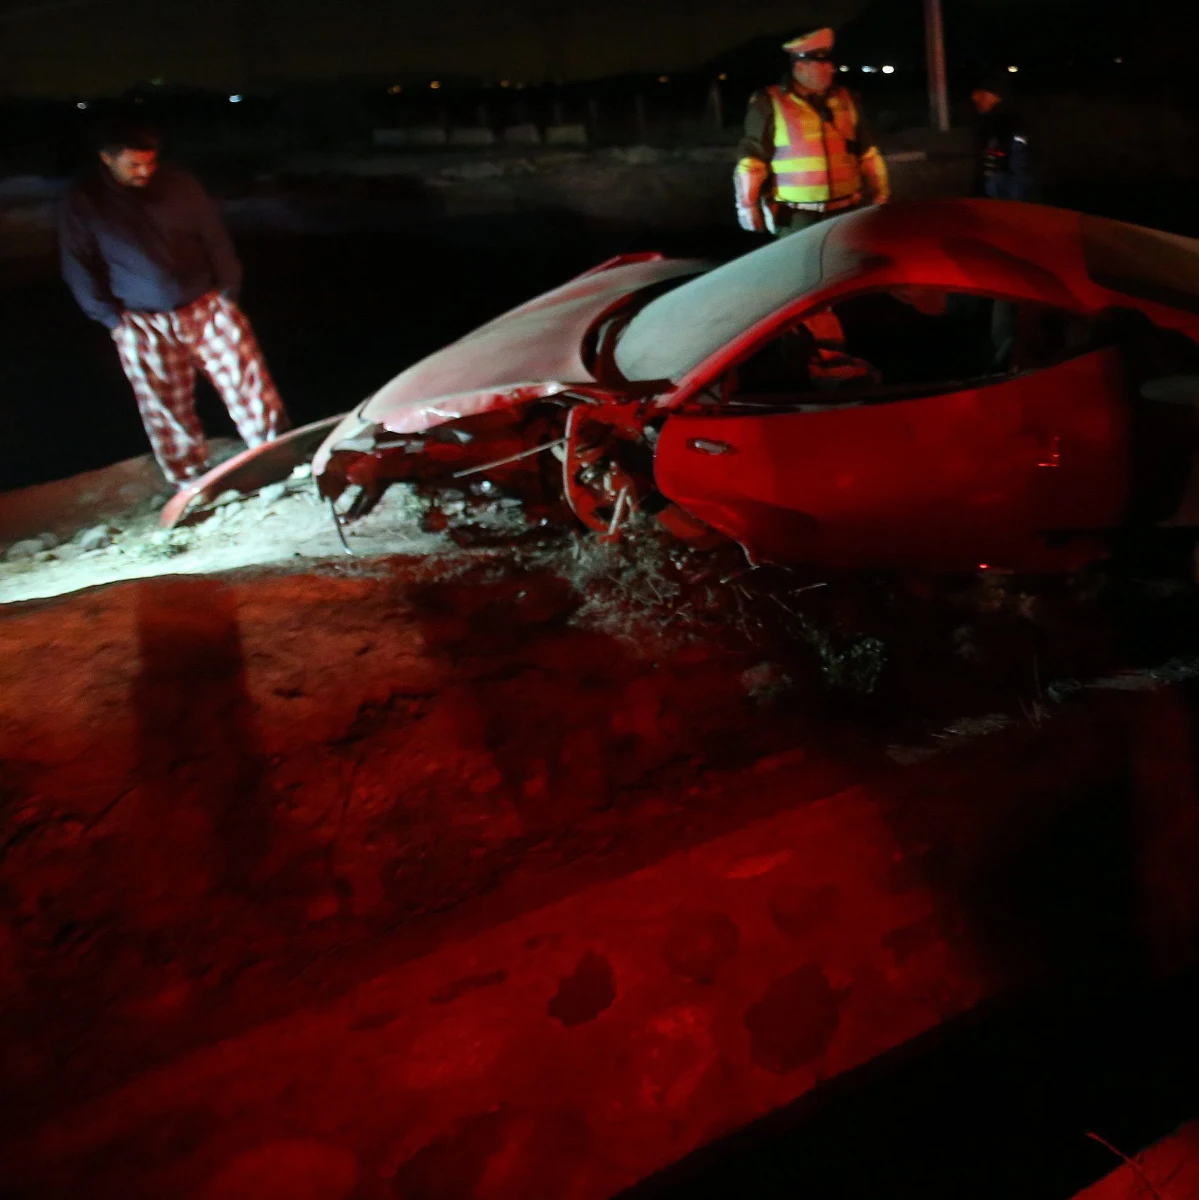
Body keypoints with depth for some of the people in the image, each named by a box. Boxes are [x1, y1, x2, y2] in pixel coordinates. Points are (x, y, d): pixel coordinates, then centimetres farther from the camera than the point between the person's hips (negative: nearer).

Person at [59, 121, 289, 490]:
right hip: (143, 327, 0)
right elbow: (79, 269, 0)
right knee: (167, 411, 7)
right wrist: (112, 318, -4)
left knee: (250, 383, -2)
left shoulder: (179, 184, -4)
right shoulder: (83, 203, -6)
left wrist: (228, 291, 1)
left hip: (207, 307, 1)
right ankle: (190, 482, 23)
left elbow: (215, 239, 5)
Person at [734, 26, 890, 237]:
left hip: (845, 212, 5)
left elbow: (867, 152, 16)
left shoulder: (844, 100, 10)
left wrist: (880, 193, 15)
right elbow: (751, 157, -5)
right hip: (797, 219, -5)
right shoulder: (770, 104, -4)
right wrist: (748, 204, -10)